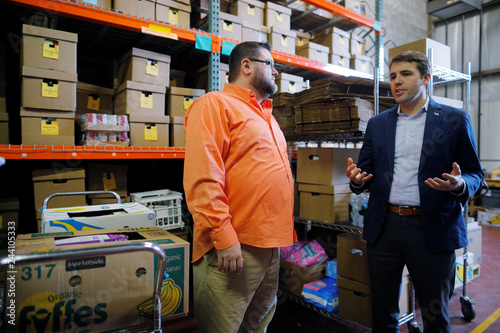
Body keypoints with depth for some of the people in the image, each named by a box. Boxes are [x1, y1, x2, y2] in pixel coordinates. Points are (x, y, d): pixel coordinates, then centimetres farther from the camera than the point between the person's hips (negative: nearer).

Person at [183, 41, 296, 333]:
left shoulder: (265, 115, 20)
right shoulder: (215, 105, -8)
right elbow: (203, 179, -19)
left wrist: (286, 231, 19)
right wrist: (224, 237, -22)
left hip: (271, 245, 9)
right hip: (234, 247, -8)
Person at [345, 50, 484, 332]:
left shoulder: (455, 119, 2)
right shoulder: (377, 124, 10)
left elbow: (475, 175, 3)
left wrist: (459, 185, -20)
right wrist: (357, 179, -11)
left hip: (432, 228, -2)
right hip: (384, 227, 3)